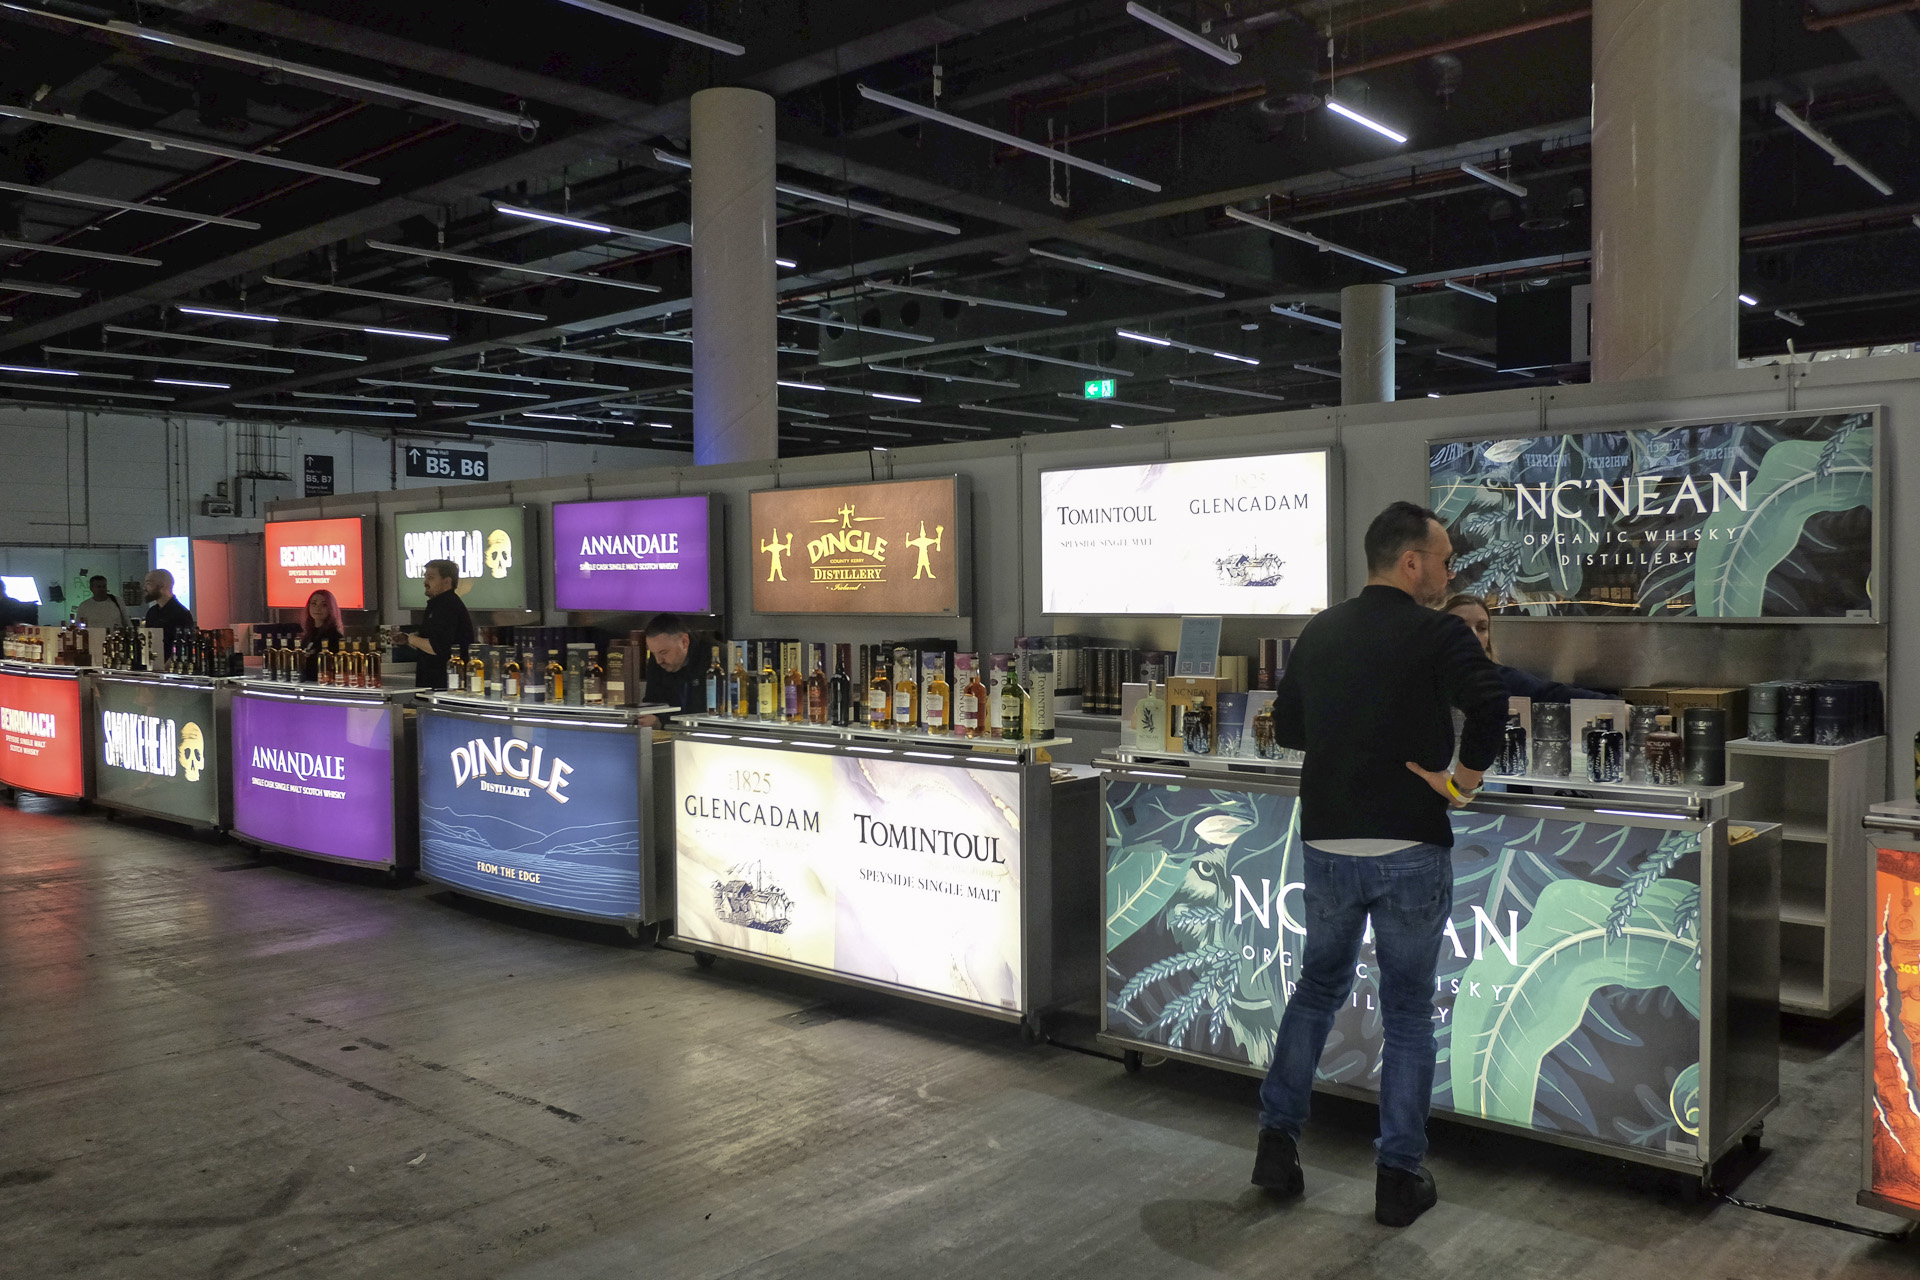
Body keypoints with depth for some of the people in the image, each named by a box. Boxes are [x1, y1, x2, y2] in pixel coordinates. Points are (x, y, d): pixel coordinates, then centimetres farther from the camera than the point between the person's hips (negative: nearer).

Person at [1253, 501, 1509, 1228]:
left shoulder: (1320, 633, 7)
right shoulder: (1437, 634, -9)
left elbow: (1287, 727, 15)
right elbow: (1489, 704, -27)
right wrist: (1465, 781, -14)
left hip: (1328, 844, 5)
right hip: (1410, 848, -4)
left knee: (1318, 987, 21)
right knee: (1408, 1011, 9)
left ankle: (1277, 1143, 22)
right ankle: (1399, 1179, 16)